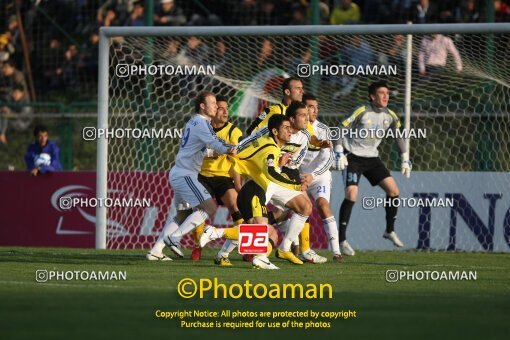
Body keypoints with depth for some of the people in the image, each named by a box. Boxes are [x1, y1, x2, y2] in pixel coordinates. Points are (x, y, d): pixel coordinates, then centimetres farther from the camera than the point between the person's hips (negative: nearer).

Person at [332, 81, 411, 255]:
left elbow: (400, 135, 16)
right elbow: (341, 128, -14)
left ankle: (390, 231, 16)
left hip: (372, 158, 6)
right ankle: (342, 240, -14)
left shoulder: (389, 115, 1)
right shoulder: (362, 111, -17)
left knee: (393, 190, -3)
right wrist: (339, 152, -20)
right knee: (351, 194, -20)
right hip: (353, 157, -6)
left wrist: (405, 159, 13)